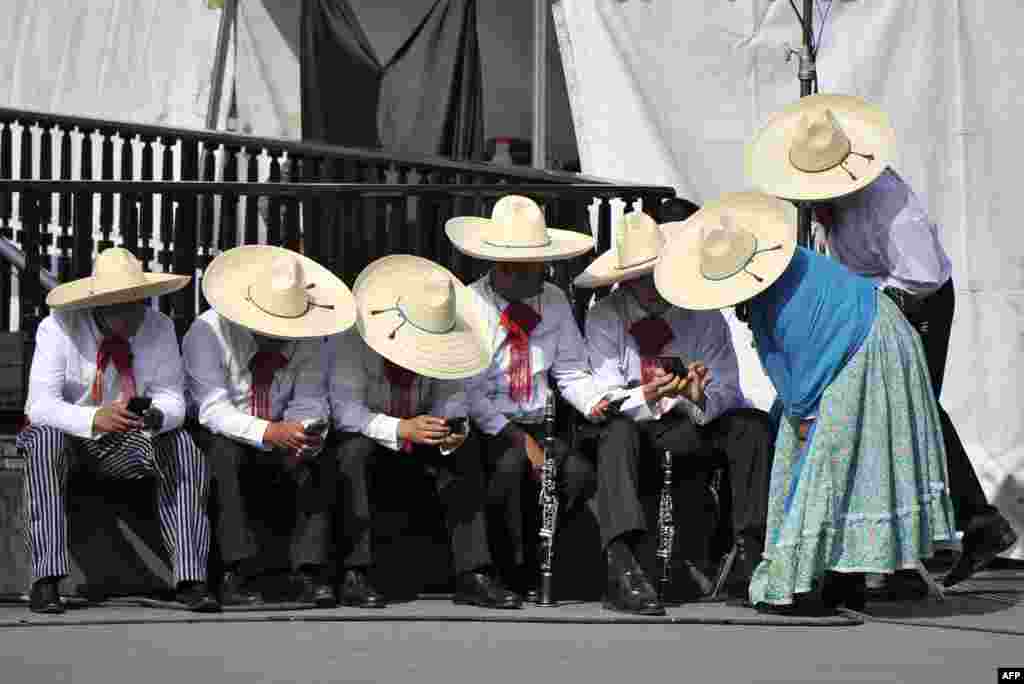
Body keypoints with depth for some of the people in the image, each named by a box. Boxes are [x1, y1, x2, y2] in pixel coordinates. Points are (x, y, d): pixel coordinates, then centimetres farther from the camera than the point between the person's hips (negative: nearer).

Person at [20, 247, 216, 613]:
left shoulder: (160, 328, -8)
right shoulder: (58, 328, -18)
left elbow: (172, 399, -11)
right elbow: (41, 405, -27)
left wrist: (158, 415, -37)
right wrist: (93, 418, -46)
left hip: (126, 443, 3)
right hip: (68, 433, -3)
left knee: (183, 447, -25)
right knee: (46, 439, -36)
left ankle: (190, 578, -25)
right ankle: (46, 579, -37)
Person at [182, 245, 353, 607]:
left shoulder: (307, 339, -8)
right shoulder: (208, 332, -20)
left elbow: (308, 402, -10)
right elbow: (213, 408, -27)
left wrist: (306, 434, -34)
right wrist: (268, 433, -42)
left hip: (279, 438, 3)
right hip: (220, 436, -3)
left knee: (319, 460, -25)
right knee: (224, 452, -35)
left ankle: (310, 571, -23)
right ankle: (236, 573, -33)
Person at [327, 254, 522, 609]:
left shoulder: (441, 336, -12)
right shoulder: (351, 336, -26)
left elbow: (451, 397, -10)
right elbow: (345, 410, -30)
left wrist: (455, 430, -34)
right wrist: (401, 430, -44)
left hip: (419, 426, 4)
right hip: (367, 430, -4)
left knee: (466, 450, -21)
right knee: (352, 450, -36)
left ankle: (473, 575, -21)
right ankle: (355, 574, -31)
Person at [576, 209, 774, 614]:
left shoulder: (703, 314, 2)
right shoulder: (603, 319, -2)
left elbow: (726, 393, -5)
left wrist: (700, 399, -30)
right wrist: (648, 397, -34)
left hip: (690, 432, 2)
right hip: (632, 433, -2)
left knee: (753, 424, -22)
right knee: (617, 430, -35)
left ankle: (749, 554, -27)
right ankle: (621, 563, -48)